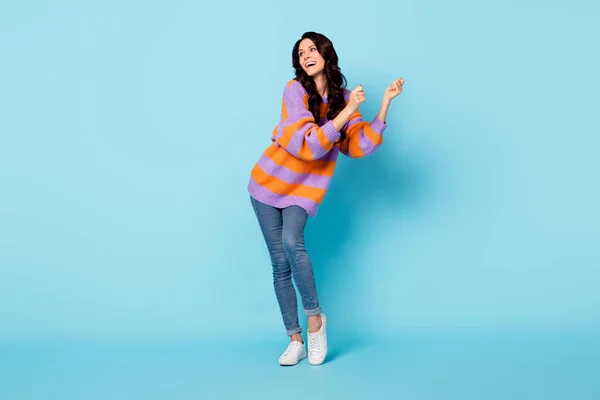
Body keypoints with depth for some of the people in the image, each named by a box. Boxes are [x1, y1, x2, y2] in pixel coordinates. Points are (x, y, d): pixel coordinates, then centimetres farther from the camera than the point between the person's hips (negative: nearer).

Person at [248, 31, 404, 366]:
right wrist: (348, 111, -25)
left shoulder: (343, 98, 0)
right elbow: (309, 145, -22)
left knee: (292, 242, -26)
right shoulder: (295, 90, -12)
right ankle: (296, 340, 8)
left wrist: (386, 102, -13)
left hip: (305, 187, 1)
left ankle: (315, 316, -7)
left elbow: (362, 145, -11)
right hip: (269, 183, -1)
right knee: (280, 264, -2)